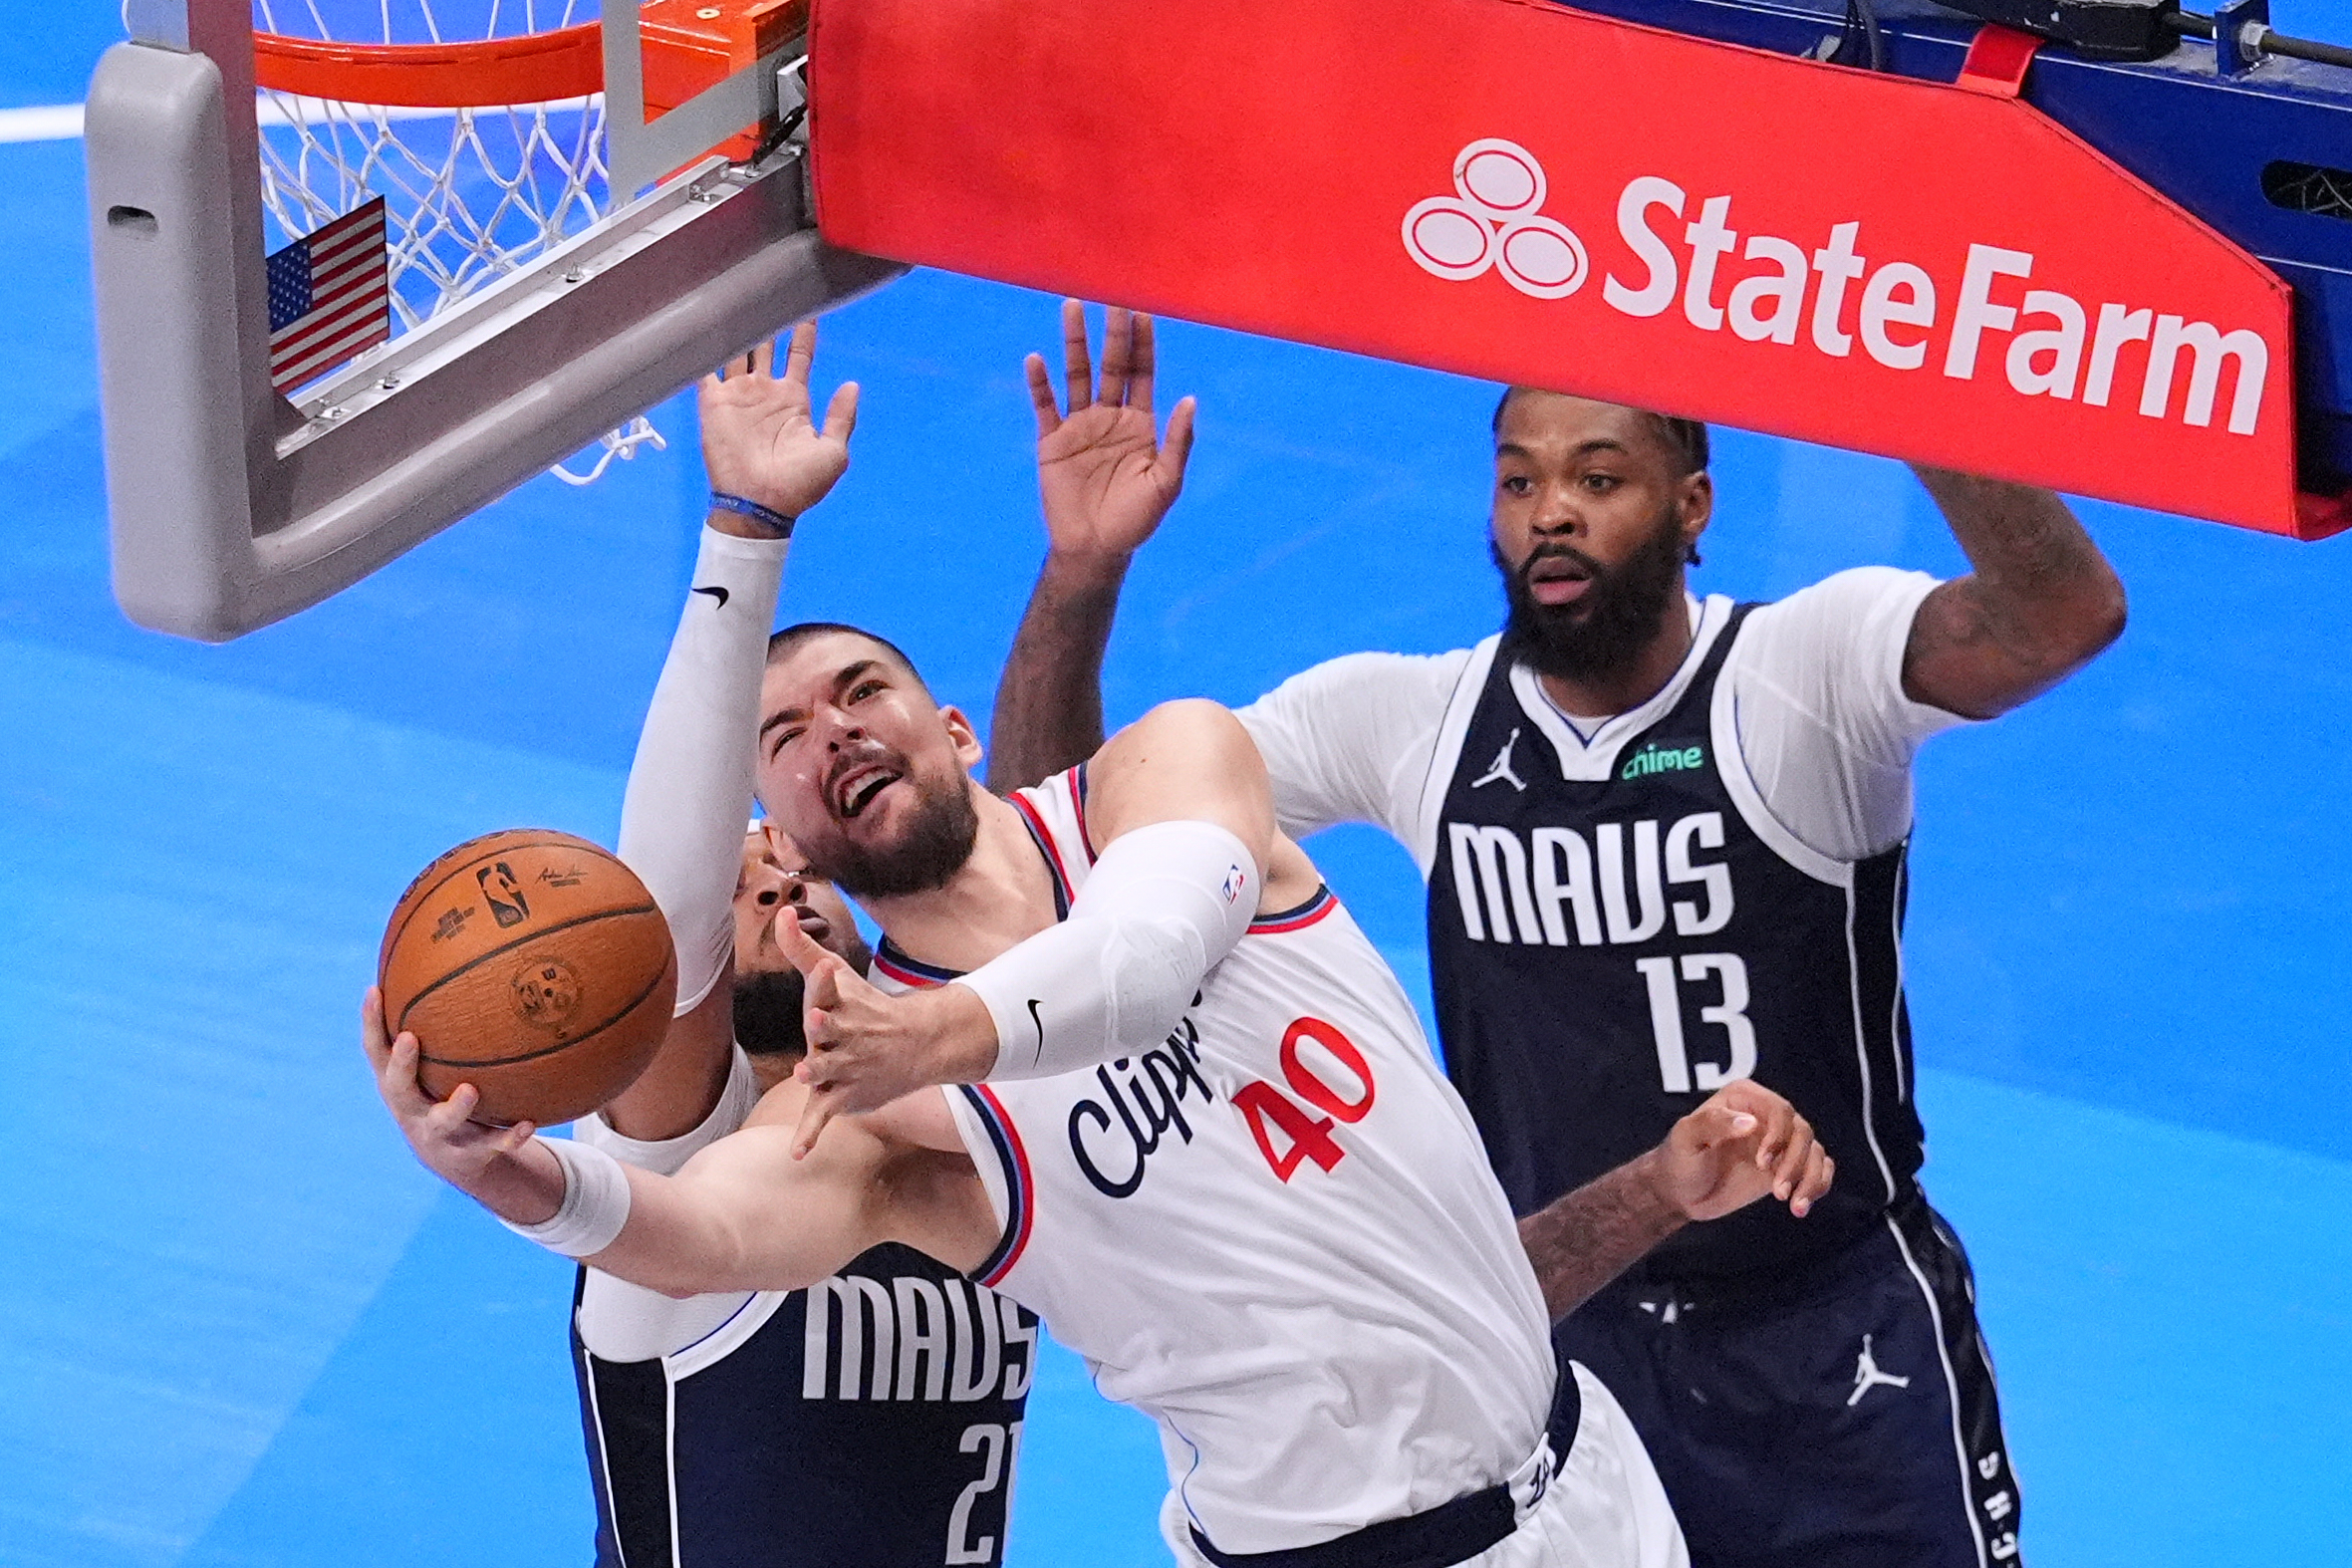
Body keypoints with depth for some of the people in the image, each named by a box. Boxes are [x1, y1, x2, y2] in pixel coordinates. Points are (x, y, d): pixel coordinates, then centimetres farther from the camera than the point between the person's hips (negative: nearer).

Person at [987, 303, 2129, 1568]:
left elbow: (2065, 617, -35)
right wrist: (1081, 575, -18)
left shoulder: (1809, 676, -16)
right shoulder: (1401, 724, -4)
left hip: (1839, 1354, -3)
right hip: (1558, 1334, 3)